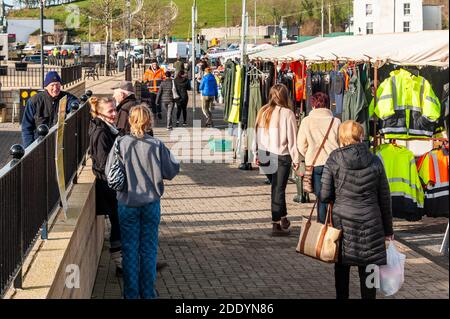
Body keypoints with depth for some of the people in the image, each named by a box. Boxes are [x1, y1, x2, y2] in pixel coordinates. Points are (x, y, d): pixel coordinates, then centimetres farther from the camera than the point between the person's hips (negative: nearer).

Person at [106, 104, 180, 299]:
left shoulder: (120, 144, -11)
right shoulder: (157, 145, -11)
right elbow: (171, 171, -6)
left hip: (127, 204, 0)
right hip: (151, 204, 0)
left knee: (129, 249, 10)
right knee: (149, 250, 11)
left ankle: (131, 294, 15)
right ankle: (148, 293, 17)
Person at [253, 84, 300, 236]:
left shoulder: (262, 112, 3)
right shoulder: (287, 113, -11)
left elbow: (257, 134, 9)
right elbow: (292, 139, -9)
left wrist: (256, 154, 18)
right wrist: (296, 159, -1)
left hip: (264, 156, 5)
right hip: (281, 156, -5)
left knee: (276, 188, 20)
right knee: (279, 189, 1)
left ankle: (283, 218, 28)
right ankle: (276, 225, 4)